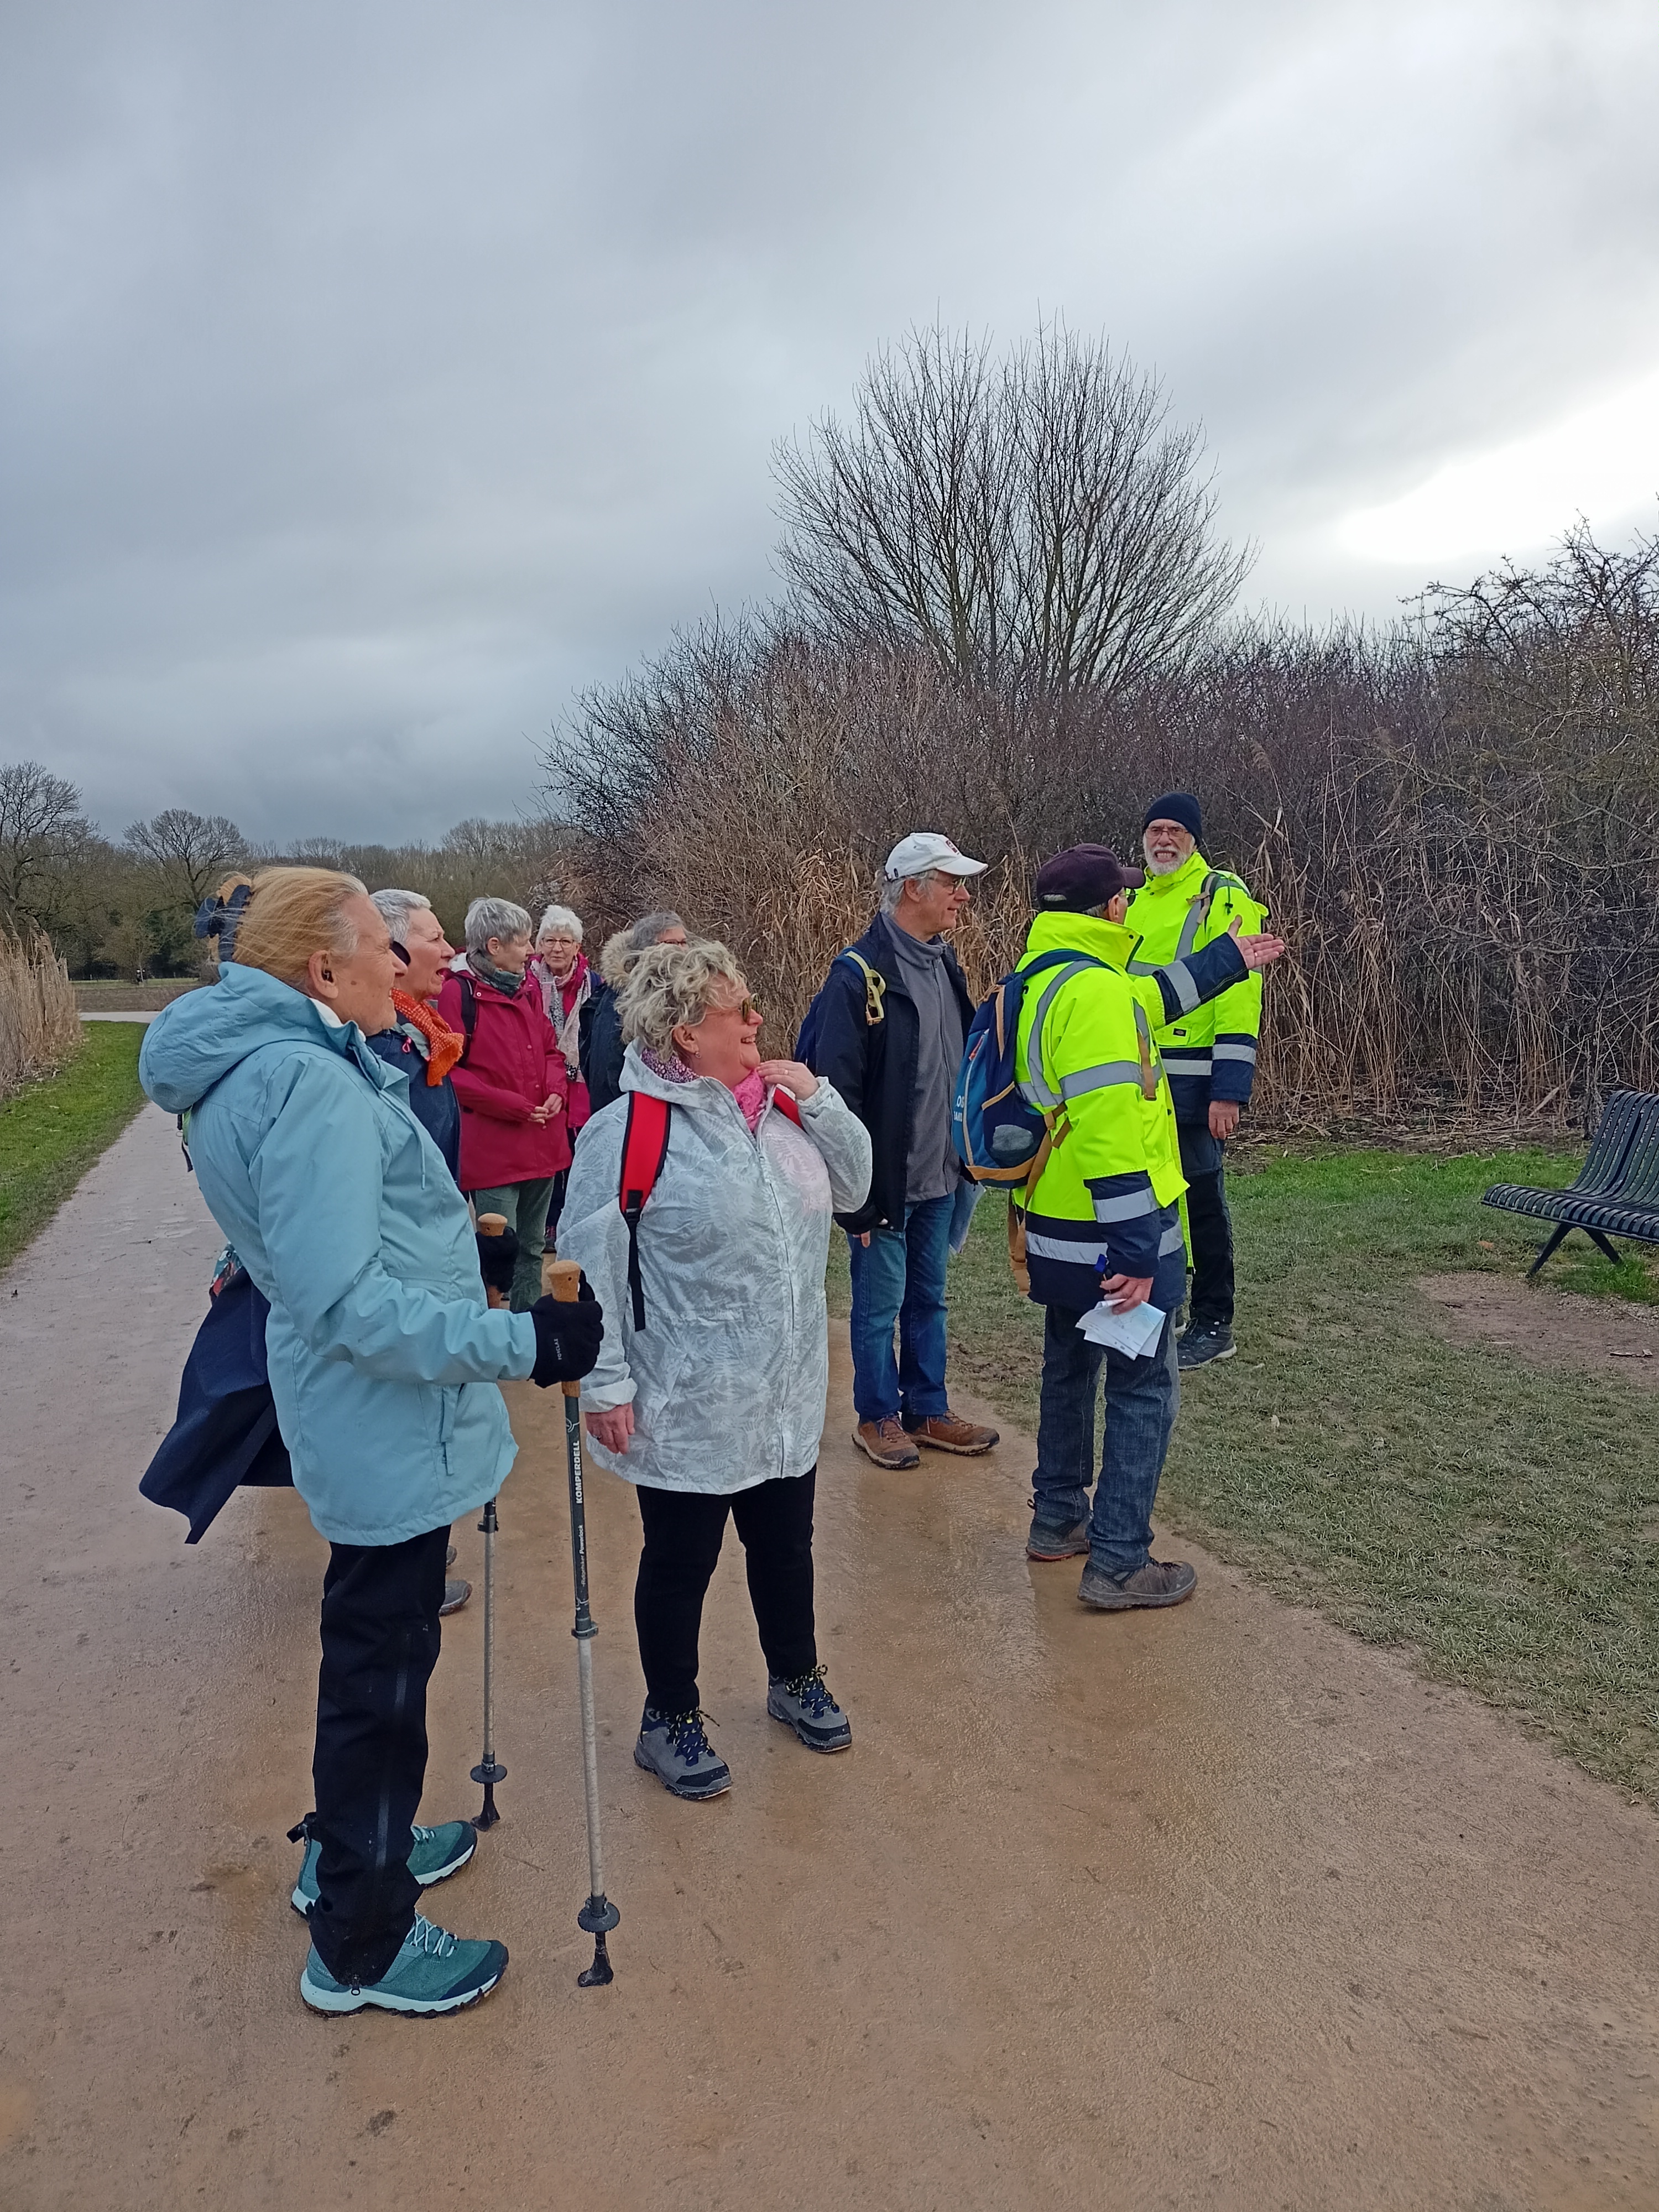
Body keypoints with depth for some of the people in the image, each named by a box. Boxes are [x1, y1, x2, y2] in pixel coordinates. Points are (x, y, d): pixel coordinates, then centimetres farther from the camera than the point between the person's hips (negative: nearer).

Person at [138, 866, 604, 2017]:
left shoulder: (266, 1062, 7)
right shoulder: (309, 1084, -26)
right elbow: (349, 1305, -30)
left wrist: (455, 1240, 18)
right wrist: (521, 1342, -29)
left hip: (369, 1424, 10)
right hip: (389, 1433, -10)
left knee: (377, 1650, 26)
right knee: (382, 1672, 7)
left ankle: (352, 1847, 48)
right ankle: (362, 1946, 27)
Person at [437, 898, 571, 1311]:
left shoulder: (528, 986, 11)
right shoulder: (459, 992, -12)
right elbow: (450, 1071, -15)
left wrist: (556, 1089, -1)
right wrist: (513, 1106, -16)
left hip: (541, 1141, 7)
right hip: (492, 1145, -7)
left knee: (532, 1246, 18)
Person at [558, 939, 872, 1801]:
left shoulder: (779, 1104, 3)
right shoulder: (628, 1128, -18)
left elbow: (853, 1187, 7)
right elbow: (590, 1264, -16)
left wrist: (817, 1101, -7)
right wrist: (605, 1382, -16)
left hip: (786, 1396, 6)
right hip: (687, 1405, -6)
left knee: (786, 1544, 22)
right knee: (681, 1560, 12)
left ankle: (795, 1680, 47)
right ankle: (670, 1720, 34)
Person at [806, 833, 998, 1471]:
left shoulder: (945, 964, 9)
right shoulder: (859, 973, -16)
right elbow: (838, 1089, -17)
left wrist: (969, 1157, 12)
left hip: (940, 1176, 7)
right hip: (886, 1179, -7)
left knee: (928, 1298, 18)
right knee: (879, 1304, 8)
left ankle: (928, 1411, 31)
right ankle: (878, 1418, 23)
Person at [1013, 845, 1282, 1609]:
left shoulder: (1038, 982, 7)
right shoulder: (1094, 992, -23)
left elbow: (1141, 1001, 24)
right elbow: (1112, 1131, -28)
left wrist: (1224, 963, 33)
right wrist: (1136, 1254, -26)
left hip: (1055, 1231, 9)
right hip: (1111, 1239, -9)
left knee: (1070, 1371, 22)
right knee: (1144, 1390, 4)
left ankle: (1058, 1519, 36)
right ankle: (1118, 1563, 10)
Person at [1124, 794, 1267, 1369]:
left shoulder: (1223, 897, -8)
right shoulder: (1136, 899, 15)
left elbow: (1240, 995, -15)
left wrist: (1229, 1091, -21)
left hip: (1193, 1079, -7)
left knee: (1200, 1198, 0)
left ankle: (1213, 1326, 13)